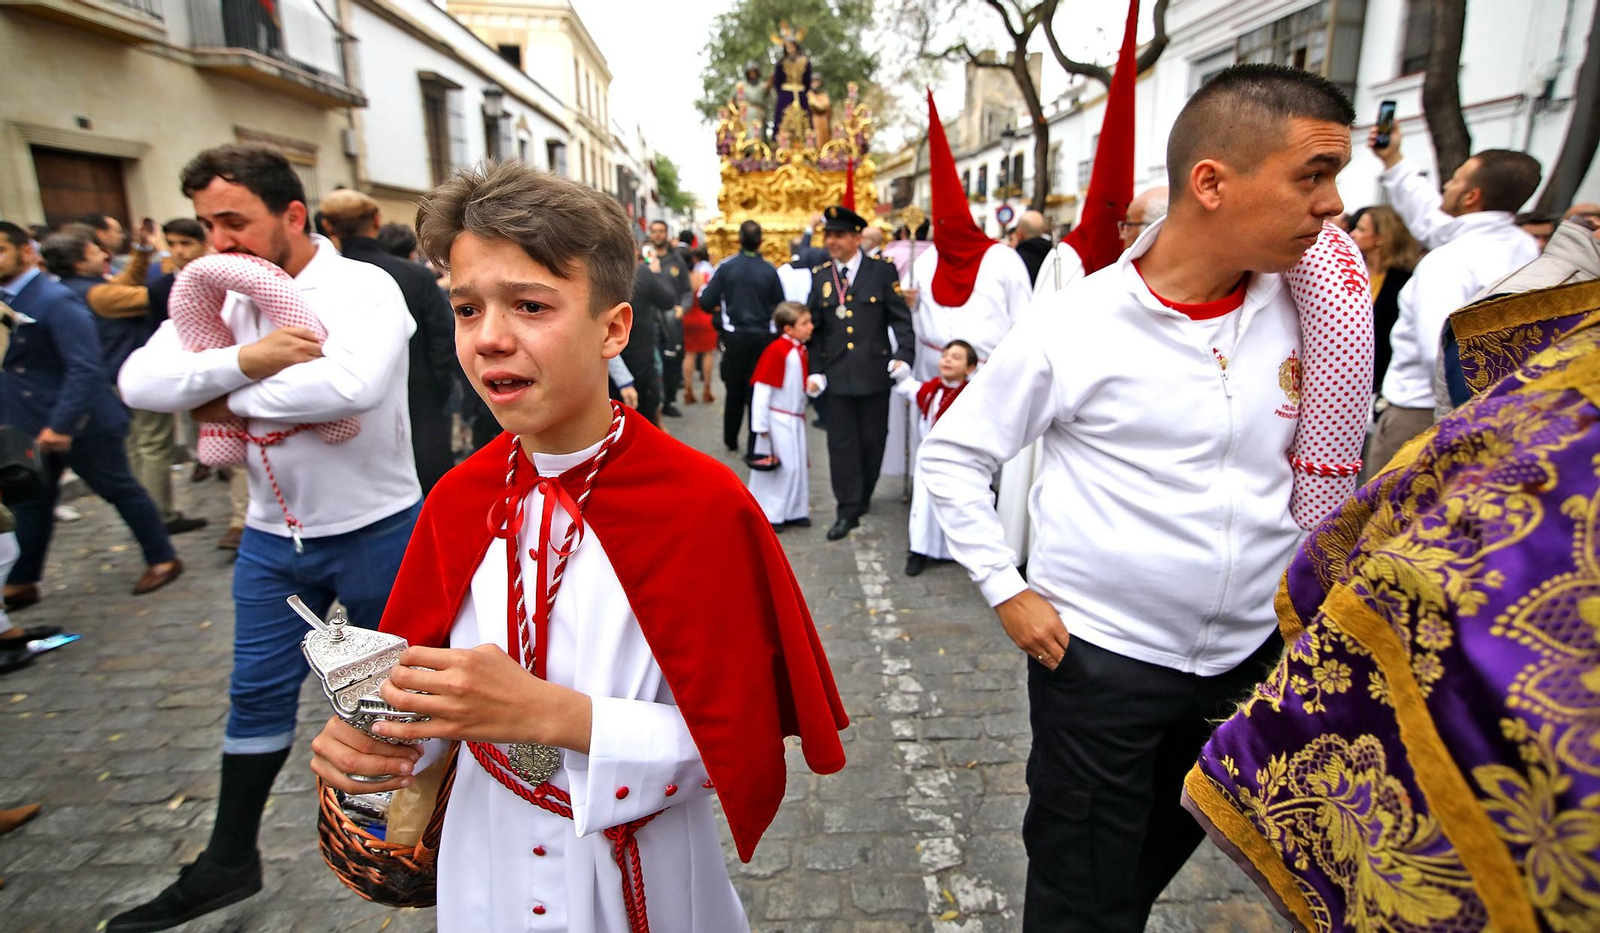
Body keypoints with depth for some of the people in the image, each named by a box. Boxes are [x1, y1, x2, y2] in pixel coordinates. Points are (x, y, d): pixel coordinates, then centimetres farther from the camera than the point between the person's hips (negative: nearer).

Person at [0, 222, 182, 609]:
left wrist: (61, 424, -26)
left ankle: (163, 559, 18)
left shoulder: (57, 299, -17)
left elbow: (85, 368, -24)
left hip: (80, 421, -8)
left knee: (121, 490, 5)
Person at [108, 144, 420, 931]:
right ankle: (228, 860, 33)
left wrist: (232, 401, -21)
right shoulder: (222, 298, 3)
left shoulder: (362, 289, -16)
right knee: (258, 691, 15)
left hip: (373, 529, -5)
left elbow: (354, 383, -36)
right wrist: (245, 359, -25)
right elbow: (139, 381, -9)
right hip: (273, 535, 6)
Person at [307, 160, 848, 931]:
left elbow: (737, 746, -21)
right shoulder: (460, 498, -9)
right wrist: (370, 739, -16)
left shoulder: (703, 504, -24)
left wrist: (551, 714, -30)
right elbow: (429, 687, 4)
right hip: (487, 869, 4)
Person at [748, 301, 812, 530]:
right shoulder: (776, 350, -19)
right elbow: (761, 389, -19)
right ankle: (769, 514, 14)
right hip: (778, 420, -8)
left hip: (796, 419, 8)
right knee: (778, 466, -1)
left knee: (799, 465, 14)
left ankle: (795, 511, 27)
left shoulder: (801, 350, 5)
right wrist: (761, 425, -17)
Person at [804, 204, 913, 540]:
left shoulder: (882, 270, 0)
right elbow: (814, 329, 8)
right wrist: (815, 370, 1)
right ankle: (847, 510, 10)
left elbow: (900, 318, -1)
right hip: (837, 374, 2)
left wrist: (902, 356, -14)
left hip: (874, 372, -1)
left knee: (872, 440, 9)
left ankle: (862, 498, 29)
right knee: (841, 443, 2)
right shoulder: (819, 276, 7)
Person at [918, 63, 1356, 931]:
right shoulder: (1072, 324, -17)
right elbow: (951, 455, -8)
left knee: (1162, 854, 27)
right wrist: (1006, 589, -11)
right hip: (1098, 653, -4)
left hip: (1254, 650, 5)